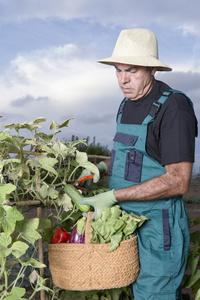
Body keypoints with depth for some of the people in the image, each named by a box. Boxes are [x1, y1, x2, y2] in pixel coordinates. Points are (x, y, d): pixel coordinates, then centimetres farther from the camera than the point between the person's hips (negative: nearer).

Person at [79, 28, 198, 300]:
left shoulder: (173, 107, -19)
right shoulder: (127, 105, 8)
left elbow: (178, 182, -23)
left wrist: (114, 196, -24)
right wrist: (101, 167, 3)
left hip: (159, 228, -8)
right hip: (130, 222, 8)